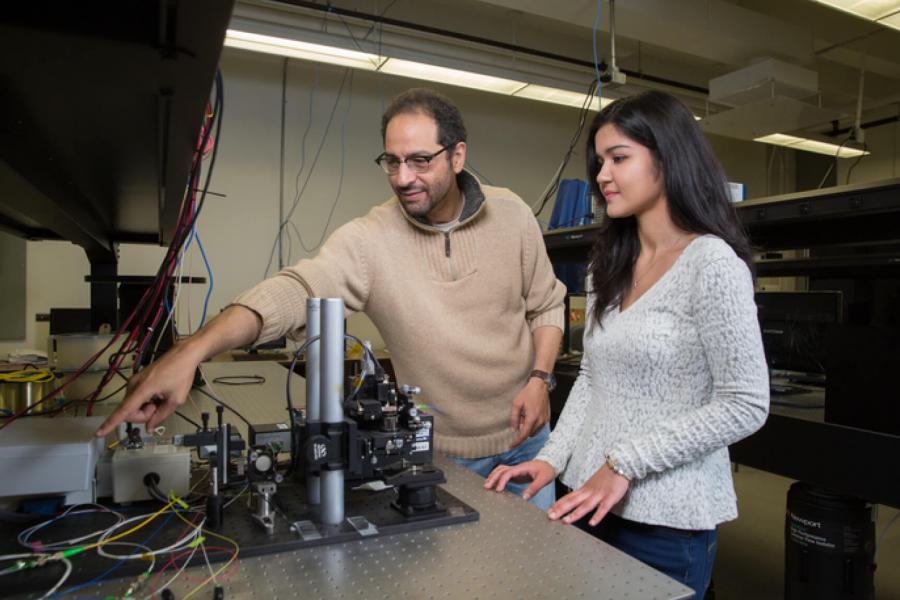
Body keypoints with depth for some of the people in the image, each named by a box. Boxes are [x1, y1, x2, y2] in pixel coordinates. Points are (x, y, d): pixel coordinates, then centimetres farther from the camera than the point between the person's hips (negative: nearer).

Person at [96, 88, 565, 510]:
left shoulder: (512, 215, -7)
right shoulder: (368, 240, -17)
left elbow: (546, 306, 2)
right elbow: (294, 291, -31)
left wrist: (539, 378, -11)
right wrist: (192, 350, -45)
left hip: (523, 434, 3)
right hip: (442, 451, -2)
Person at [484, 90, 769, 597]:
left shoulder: (712, 262, -15)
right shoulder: (610, 263, 6)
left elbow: (745, 407, -16)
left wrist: (624, 462, -18)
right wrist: (553, 458, 0)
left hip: (665, 518, -6)